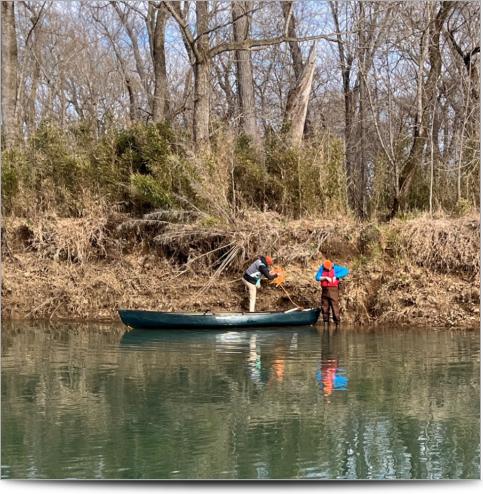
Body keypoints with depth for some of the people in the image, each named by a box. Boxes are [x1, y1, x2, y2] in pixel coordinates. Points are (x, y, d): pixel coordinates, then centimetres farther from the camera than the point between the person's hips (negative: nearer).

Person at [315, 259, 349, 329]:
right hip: (325, 290, 4)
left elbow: (346, 271, -10)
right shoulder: (322, 268, 6)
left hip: (333, 290, -4)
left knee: (335, 306, -7)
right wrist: (325, 278, -15)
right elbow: (317, 277, 0)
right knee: (325, 307, 6)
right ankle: (325, 322, 14)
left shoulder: (335, 268, -3)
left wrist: (336, 276, -16)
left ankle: (337, 323, -3)